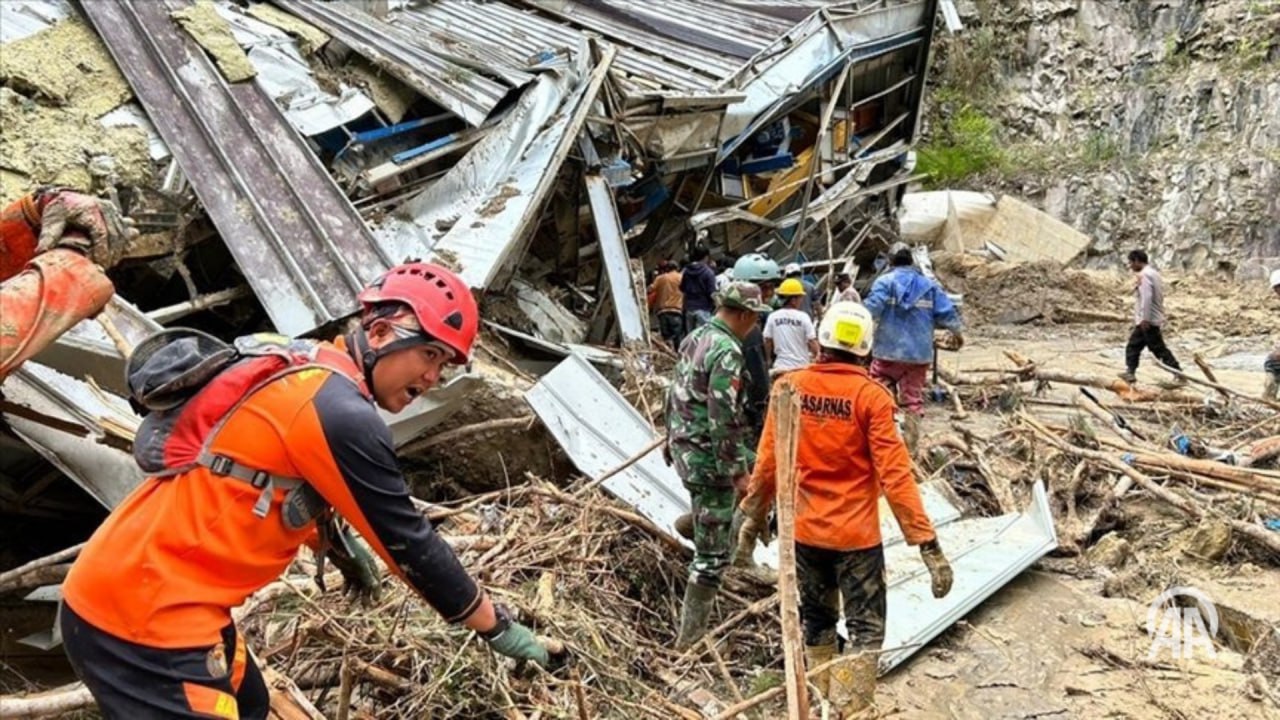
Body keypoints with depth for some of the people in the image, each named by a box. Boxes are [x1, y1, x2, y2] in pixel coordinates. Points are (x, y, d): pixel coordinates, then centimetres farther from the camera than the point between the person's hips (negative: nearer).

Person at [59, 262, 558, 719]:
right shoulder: (339, 413, -22)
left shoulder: (303, 366, 6)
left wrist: (337, 544, 24)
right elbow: (407, 541, -16)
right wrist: (498, 627, -5)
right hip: (145, 614, -10)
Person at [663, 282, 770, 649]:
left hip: (684, 447, 9)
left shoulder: (695, 337, 7)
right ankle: (691, 634, 10)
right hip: (708, 457, -9)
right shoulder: (728, 352, -21)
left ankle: (697, 517, 37)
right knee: (713, 551, 1)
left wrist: (671, 437, 28)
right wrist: (737, 470, -20)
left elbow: (675, 392, 17)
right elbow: (723, 418, -26)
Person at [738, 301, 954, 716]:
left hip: (804, 531, 4)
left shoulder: (789, 387, -5)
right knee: (865, 631, 9)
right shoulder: (870, 396, -14)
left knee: (816, 622, 22)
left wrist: (754, 516, 14)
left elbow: (767, 462, -1)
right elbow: (894, 475, -17)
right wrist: (928, 543, -13)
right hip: (855, 534, -4)